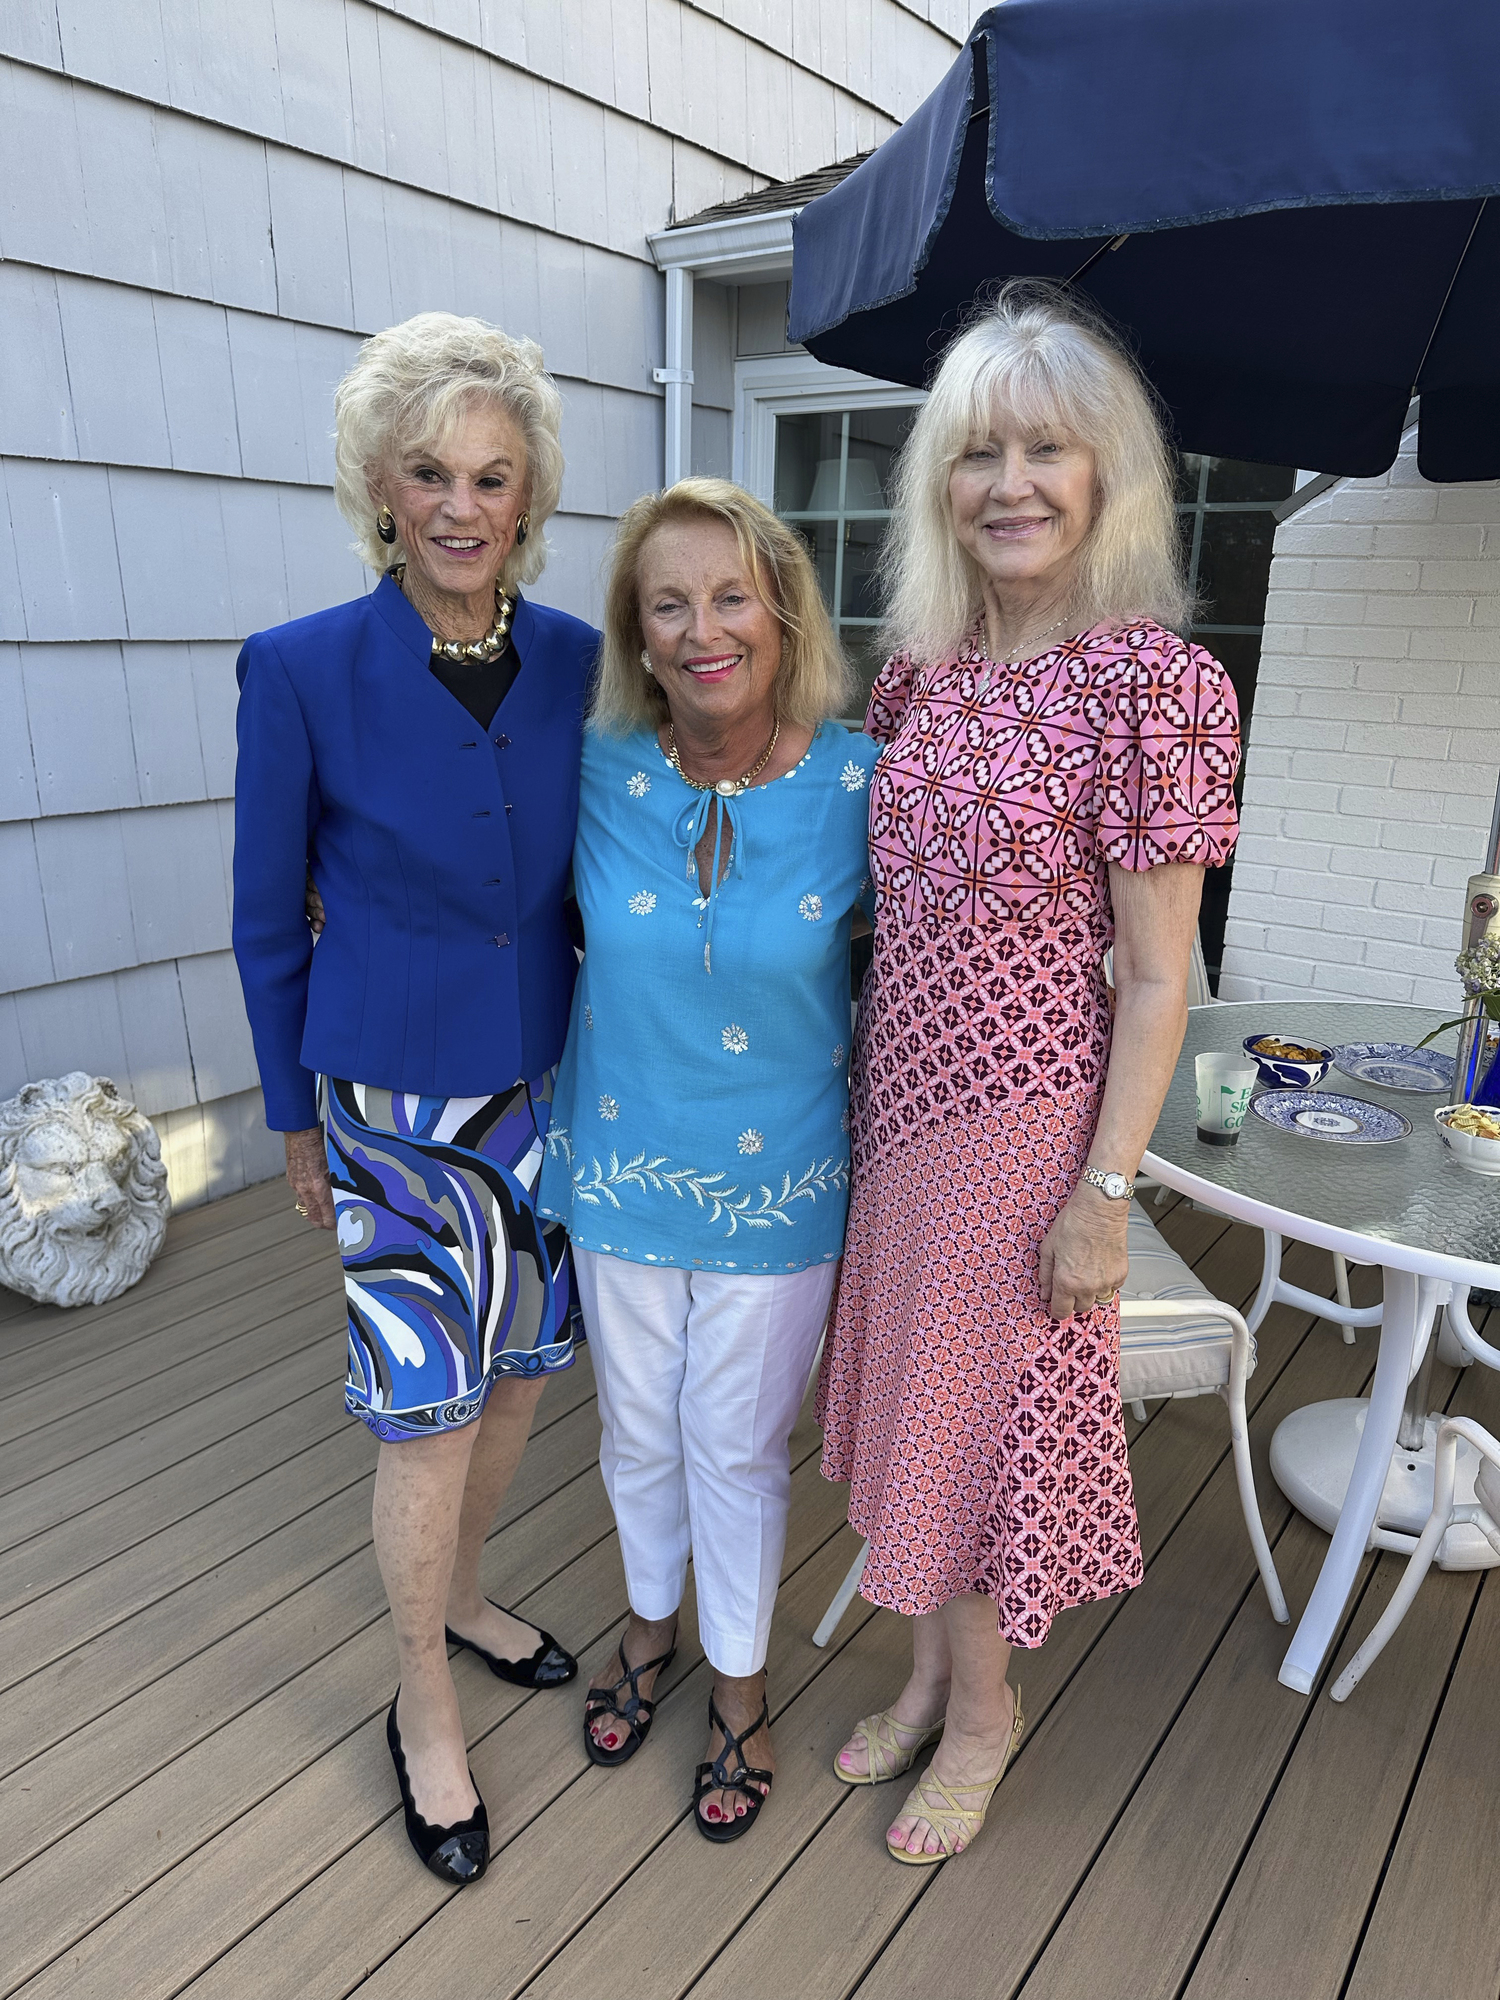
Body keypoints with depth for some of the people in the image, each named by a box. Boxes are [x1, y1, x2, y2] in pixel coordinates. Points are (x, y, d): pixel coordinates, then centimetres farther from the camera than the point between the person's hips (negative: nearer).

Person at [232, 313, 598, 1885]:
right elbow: (267, 925, -4)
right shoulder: (302, 672, -13)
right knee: (429, 1413, 6)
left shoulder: (579, 664, -3)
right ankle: (423, 1710, 33)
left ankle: (457, 1596, 47)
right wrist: (296, 1122, 3)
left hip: (552, 1087, 4)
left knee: (520, 1374, 18)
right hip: (400, 1104, -4)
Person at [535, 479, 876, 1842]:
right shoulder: (598, 772, -12)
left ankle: (741, 1681, 44)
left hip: (778, 1181, -1)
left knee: (741, 1447, 16)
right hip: (621, 1165, 2)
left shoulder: (855, 781, -15)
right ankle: (651, 1623, 52)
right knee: (639, 1430, 21)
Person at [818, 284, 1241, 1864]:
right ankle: (934, 1676, 45)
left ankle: (984, 1711, 40)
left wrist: (1104, 1193, -13)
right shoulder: (923, 668, 3)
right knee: (909, 1387, 19)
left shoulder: (1151, 679, -15)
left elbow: (1157, 975, -14)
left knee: (977, 1407, 10)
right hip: (895, 1087, 6)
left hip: (1023, 1112, -6)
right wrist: (844, 1076, 12)